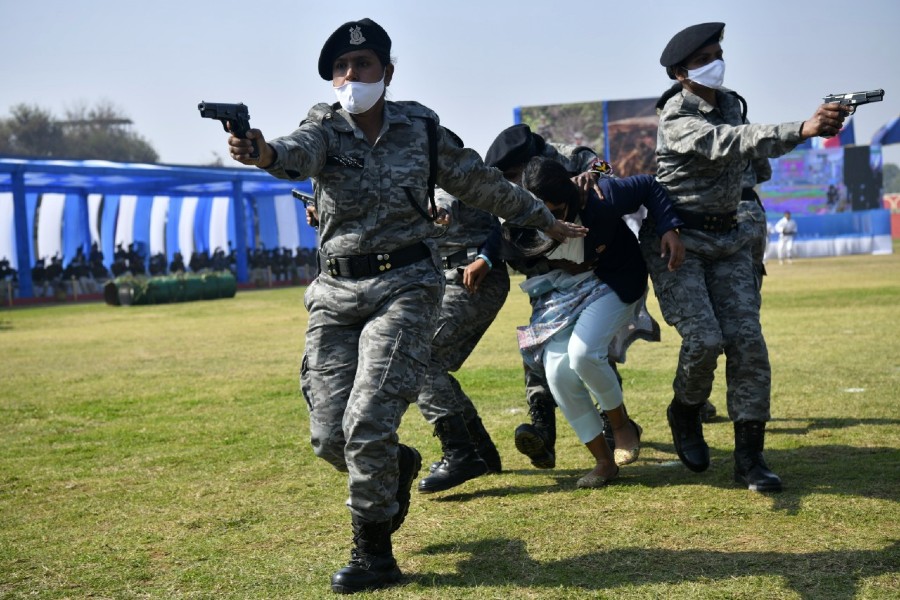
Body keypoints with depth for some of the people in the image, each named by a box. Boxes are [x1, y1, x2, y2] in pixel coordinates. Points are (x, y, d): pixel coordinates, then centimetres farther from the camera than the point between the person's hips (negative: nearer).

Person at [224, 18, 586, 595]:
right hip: (336, 293, 2)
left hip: (405, 286, -2)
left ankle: (375, 553, 4)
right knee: (330, 437, 2)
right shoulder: (326, 128, 0)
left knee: (368, 423, -15)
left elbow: (484, 184, 16)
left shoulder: (422, 129, 3)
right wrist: (265, 154, -49)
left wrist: (548, 221, 24)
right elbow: (299, 153, -25)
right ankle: (398, 467, 37)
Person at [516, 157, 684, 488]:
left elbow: (648, 186, -12)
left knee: (582, 353, -28)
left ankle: (622, 424, 1)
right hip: (561, 289, 4)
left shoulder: (600, 199, -26)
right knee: (558, 371, -14)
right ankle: (604, 461, 0)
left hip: (614, 283, -4)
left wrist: (670, 228, -23)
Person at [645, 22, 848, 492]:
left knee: (746, 339, -8)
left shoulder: (728, 102, 8)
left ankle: (748, 457, -4)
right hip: (676, 241, -6)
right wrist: (803, 130, -46)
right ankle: (685, 414, 14)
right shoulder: (676, 120, -16)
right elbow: (729, 142, -34)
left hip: (727, 241, 6)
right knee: (704, 339, -18)